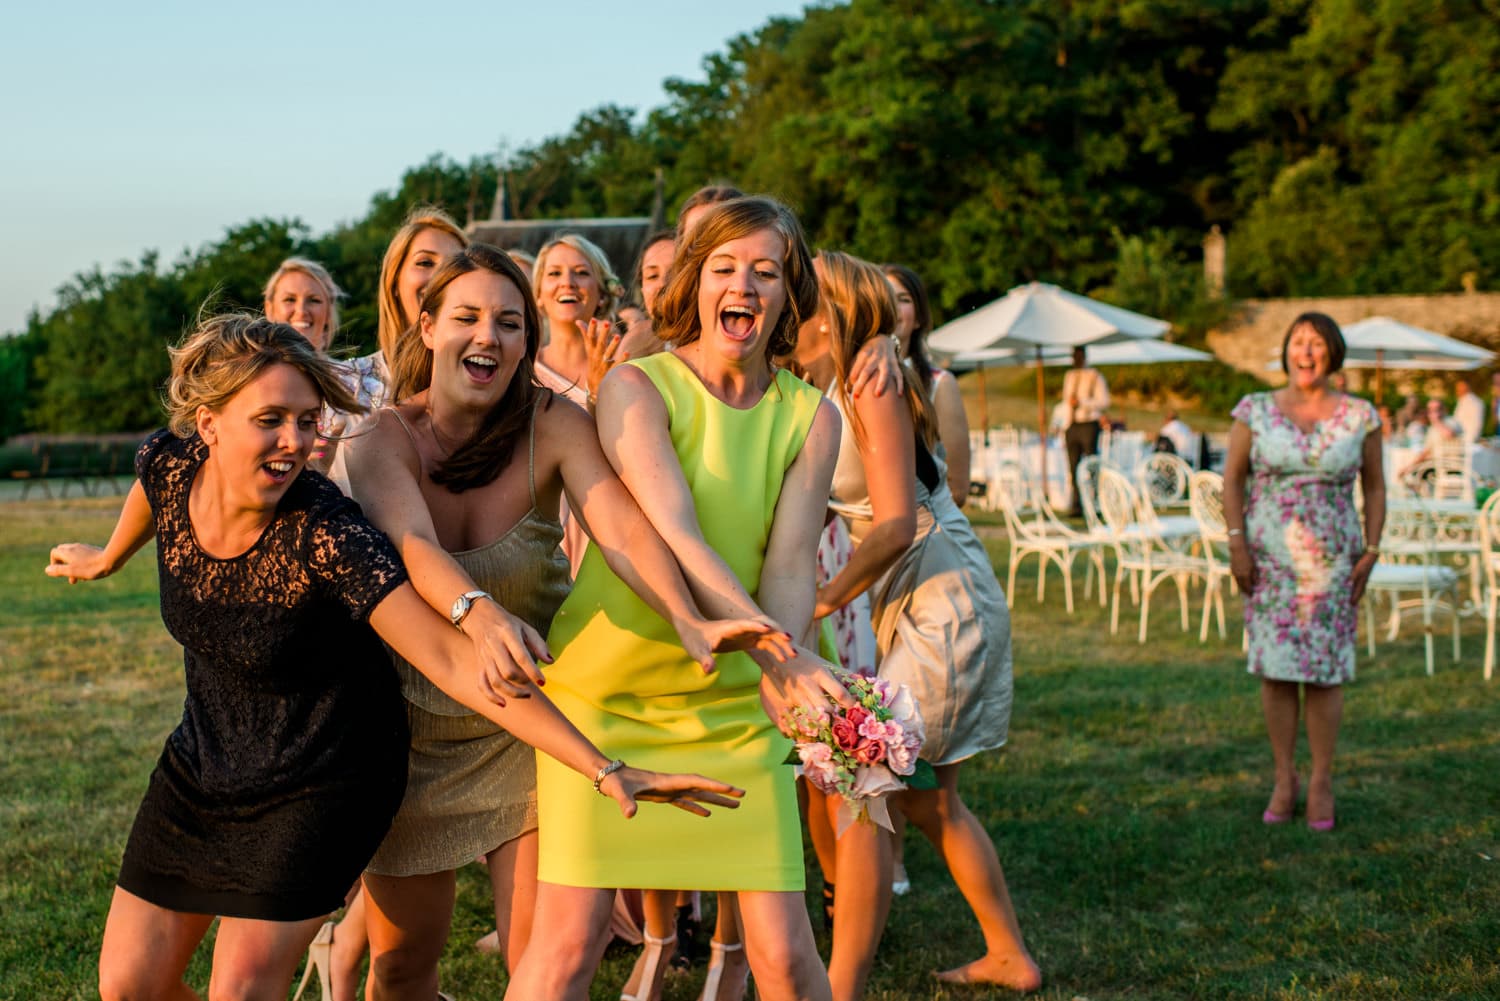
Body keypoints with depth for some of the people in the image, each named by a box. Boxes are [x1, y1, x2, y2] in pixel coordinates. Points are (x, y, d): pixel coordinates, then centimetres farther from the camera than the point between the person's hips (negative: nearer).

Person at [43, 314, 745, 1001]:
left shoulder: (325, 536, -31)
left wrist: (605, 771, -44)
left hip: (318, 788, -6)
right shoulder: (169, 465, -16)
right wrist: (108, 557, 33)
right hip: (200, 766, 6)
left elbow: (455, 662, -37)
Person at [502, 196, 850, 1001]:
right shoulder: (636, 385, -9)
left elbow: (788, 565, -9)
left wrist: (780, 675, -30)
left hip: (738, 706, 3)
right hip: (606, 689, -3)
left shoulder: (809, 417, 3)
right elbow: (674, 537, -23)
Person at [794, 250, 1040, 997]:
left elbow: (896, 522, -21)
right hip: (912, 607, 10)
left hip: (946, 604, -10)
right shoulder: (829, 396, 11)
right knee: (927, 799, 17)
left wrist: (823, 599, -17)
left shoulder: (872, 387, -14)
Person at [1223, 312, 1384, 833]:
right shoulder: (1256, 410, 1)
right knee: (1275, 668, 1)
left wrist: (1371, 551, 1)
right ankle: (1284, 777, 14)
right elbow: (1232, 479, 4)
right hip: (1269, 557, 0)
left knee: (1326, 670, 1)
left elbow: (1374, 487, 8)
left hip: (1331, 560, 0)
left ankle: (1322, 780, 13)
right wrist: (1237, 544, -4)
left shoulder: (1360, 417, 3)